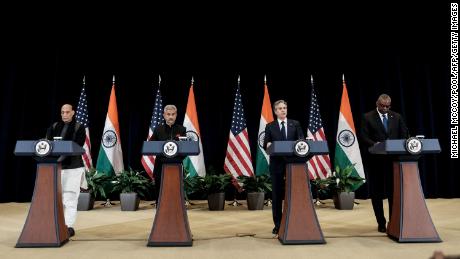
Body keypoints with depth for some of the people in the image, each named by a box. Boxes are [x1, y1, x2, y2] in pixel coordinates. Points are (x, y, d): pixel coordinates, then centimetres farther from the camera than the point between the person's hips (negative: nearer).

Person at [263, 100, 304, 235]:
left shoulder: (295, 124, 9)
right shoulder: (270, 126, 6)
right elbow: (265, 144, 1)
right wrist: (268, 145, -22)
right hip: (276, 164, 0)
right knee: (277, 194, 5)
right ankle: (278, 224, 15)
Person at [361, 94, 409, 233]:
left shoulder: (397, 117, 11)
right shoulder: (368, 117, 1)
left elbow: (404, 135, 9)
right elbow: (364, 137, -5)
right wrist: (375, 145, -22)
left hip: (394, 159, 2)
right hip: (376, 160, -2)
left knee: (394, 191, 2)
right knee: (376, 193, 4)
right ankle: (381, 223, 15)